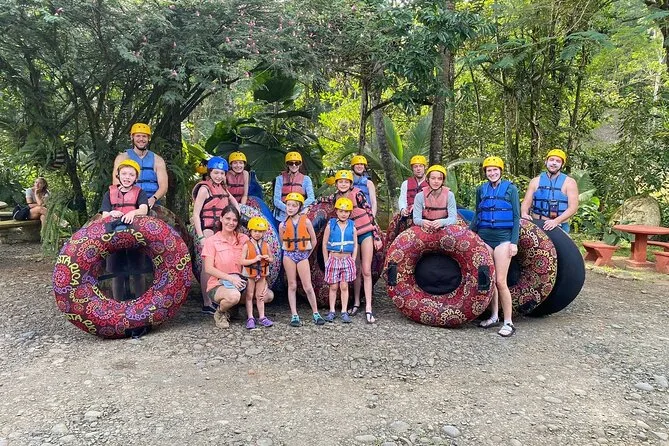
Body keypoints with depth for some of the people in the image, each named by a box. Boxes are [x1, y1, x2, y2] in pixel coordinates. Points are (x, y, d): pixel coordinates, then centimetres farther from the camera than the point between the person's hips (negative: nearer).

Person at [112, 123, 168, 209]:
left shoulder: (157, 160, 14)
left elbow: (163, 187, 4)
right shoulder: (122, 158, 12)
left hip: (151, 204, 1)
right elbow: (117, 185, 1)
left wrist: (153, 199, -16)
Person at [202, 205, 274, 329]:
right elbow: (208, 268, -10)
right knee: (233, 295, -38)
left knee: (268, 295, -15)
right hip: (217, 285, -5)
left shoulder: (243, 239, 6)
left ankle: (235, 306, 6)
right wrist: (230, 278, -23)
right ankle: (219, 313, -3)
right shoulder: (211, 241, -3)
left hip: (240, 283, 5)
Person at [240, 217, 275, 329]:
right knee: (249, 296, 6)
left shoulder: (265, 245, 1)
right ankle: (250, 318, 13)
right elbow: (242, 261, -15)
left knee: (260, 296, 12)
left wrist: (268, 258, -12)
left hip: (262, 274, 3)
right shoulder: (247, 245, -10)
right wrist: (255, 260, -25)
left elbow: (272, 259, 10)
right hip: (250, 274, -3)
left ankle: (262, 317, 20)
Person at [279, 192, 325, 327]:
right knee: (292, 286, 5)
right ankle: (294, 316, 10)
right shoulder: (283, 224, 1)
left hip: (303, 255, -2)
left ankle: (316, 313, 11)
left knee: (308, 287, -2)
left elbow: (313, 240, 3)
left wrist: (307, 253, 9)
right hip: (289, 255, 2)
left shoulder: (306, 221, -5)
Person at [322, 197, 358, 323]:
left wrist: (353, 261, 3)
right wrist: (326, 261, 0)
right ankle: (332, 311, 13)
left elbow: (355, 246, 8)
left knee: (344, 286, 2)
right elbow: (324, 244, 2)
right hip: (333, 259, -1)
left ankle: (344, 312, 9)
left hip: (347, 260, 1)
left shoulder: (352, 227, 3)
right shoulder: (331, 225, -1)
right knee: (333, 287, 4)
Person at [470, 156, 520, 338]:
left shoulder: (510, 189, 0)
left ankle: (508, 323, 1)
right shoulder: (481, 190, 9)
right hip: (484, 236, 4)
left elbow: (516, 217, 0)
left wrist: (514, 242, -7)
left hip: (503, 237, -4)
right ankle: (494, 317, 21)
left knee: (500, 281, -8)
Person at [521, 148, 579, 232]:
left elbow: (573, 207, -7)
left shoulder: (569, 182, 2)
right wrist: (524, 214, -17)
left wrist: (556, 221, -22)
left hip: (560, 227, -1)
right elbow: (526, 203, 6)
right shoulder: (536, 181, 9)